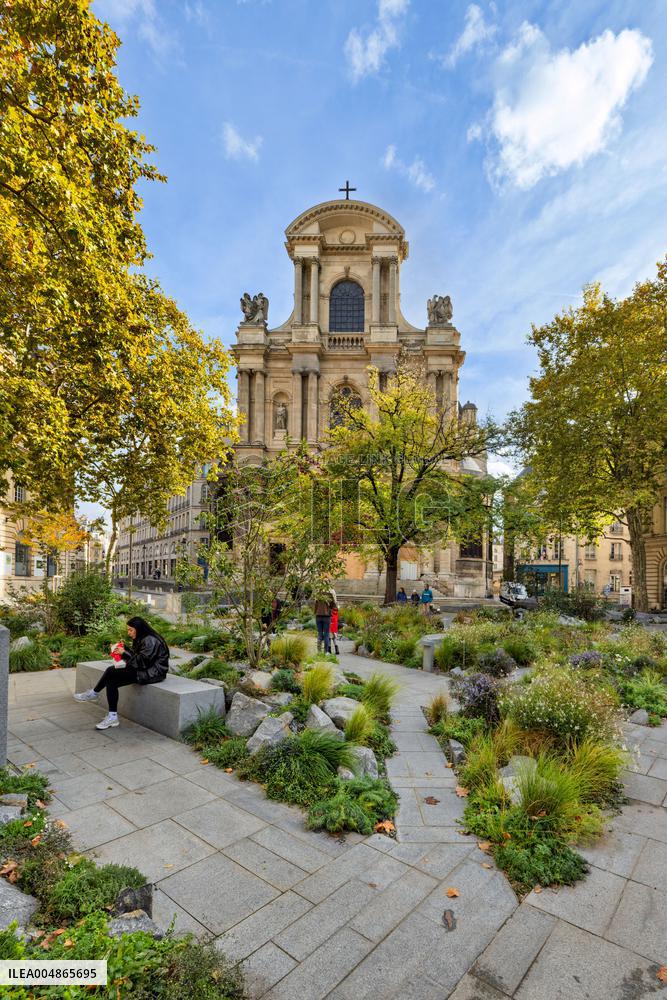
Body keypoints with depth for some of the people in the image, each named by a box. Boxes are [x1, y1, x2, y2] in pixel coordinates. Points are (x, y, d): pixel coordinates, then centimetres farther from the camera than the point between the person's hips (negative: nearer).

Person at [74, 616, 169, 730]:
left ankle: (93, 693, 7)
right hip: (143, 670, 10)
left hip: (152, 673, -10)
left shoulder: (150, 641, -17)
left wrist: (124, 653, -15)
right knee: (111, 681, -3)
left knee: (111, 671, -14)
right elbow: (135, 656, 12)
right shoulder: (141, 639, 14)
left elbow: (142, 662, -21)